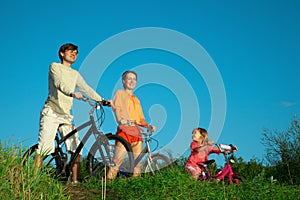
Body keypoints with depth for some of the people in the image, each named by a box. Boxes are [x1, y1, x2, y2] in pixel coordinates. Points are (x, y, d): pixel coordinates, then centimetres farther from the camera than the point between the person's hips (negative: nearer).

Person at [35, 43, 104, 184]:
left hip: (66, 115, 5)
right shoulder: (55, 67, 4)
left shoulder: (75, 74, 22)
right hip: (51, 112, -5)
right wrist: (72, 93, -34)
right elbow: (60, 83, -15)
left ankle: (74, 181, -1)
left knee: (77, 149, -5)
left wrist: (102, 100, -1)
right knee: (43, 148, -11)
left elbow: (87, 89, 13)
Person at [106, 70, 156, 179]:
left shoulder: (136, 99, 28)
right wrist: (119, 119, -27)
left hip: (136, 131, 6)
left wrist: (149, 126, 4)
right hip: (124, 129, -6)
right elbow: (116, 107, -6)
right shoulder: (120, 93, 13)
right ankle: (109, 179, -8)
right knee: (117, 160, -14)